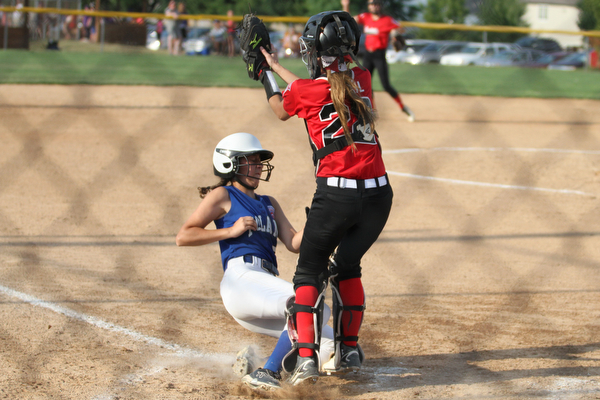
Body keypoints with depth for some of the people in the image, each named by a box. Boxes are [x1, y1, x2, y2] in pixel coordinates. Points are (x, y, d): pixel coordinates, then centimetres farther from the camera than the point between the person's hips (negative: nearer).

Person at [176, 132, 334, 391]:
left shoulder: (268, 204, 29)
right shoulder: (222, 196, 11)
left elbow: (293, 243, 16)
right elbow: (183, 237, 2)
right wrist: (231, 230, -4)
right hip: (241, 278, -7)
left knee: (328, 343, -3)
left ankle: (250, 363, 5)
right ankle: (268, 374, -22)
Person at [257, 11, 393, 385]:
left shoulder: (306, 91, -4)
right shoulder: (363, 80, 9)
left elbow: (281, 109, 21)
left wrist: (265, 72, 37)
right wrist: (274, 63, 38)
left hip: (336, 194, -5)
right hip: (379, 193, 5)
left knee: (309, 272, 7)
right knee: (347, 266, 24)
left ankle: (307, 357, -7)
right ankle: (349, 351, 26)